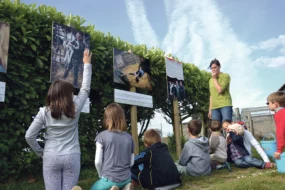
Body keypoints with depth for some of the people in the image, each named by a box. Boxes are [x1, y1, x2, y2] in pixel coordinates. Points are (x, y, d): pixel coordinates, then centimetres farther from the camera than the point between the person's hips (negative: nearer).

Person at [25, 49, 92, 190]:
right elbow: (85, 89, 9)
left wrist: (40, 152, 11)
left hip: (51, 158, 0)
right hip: (72, 157, 0)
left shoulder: (44, 112, -3)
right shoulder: (75, 109, -4)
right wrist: (87, 64, 17)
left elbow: (29, 136, -3)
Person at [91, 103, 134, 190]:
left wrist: (102, 175, 8)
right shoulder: (129, 137, -1)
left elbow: (98, 162, -9)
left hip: (109, 179, -4)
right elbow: (131, 163, 4)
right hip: (126, 179, 4)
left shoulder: (102, 136, -11)